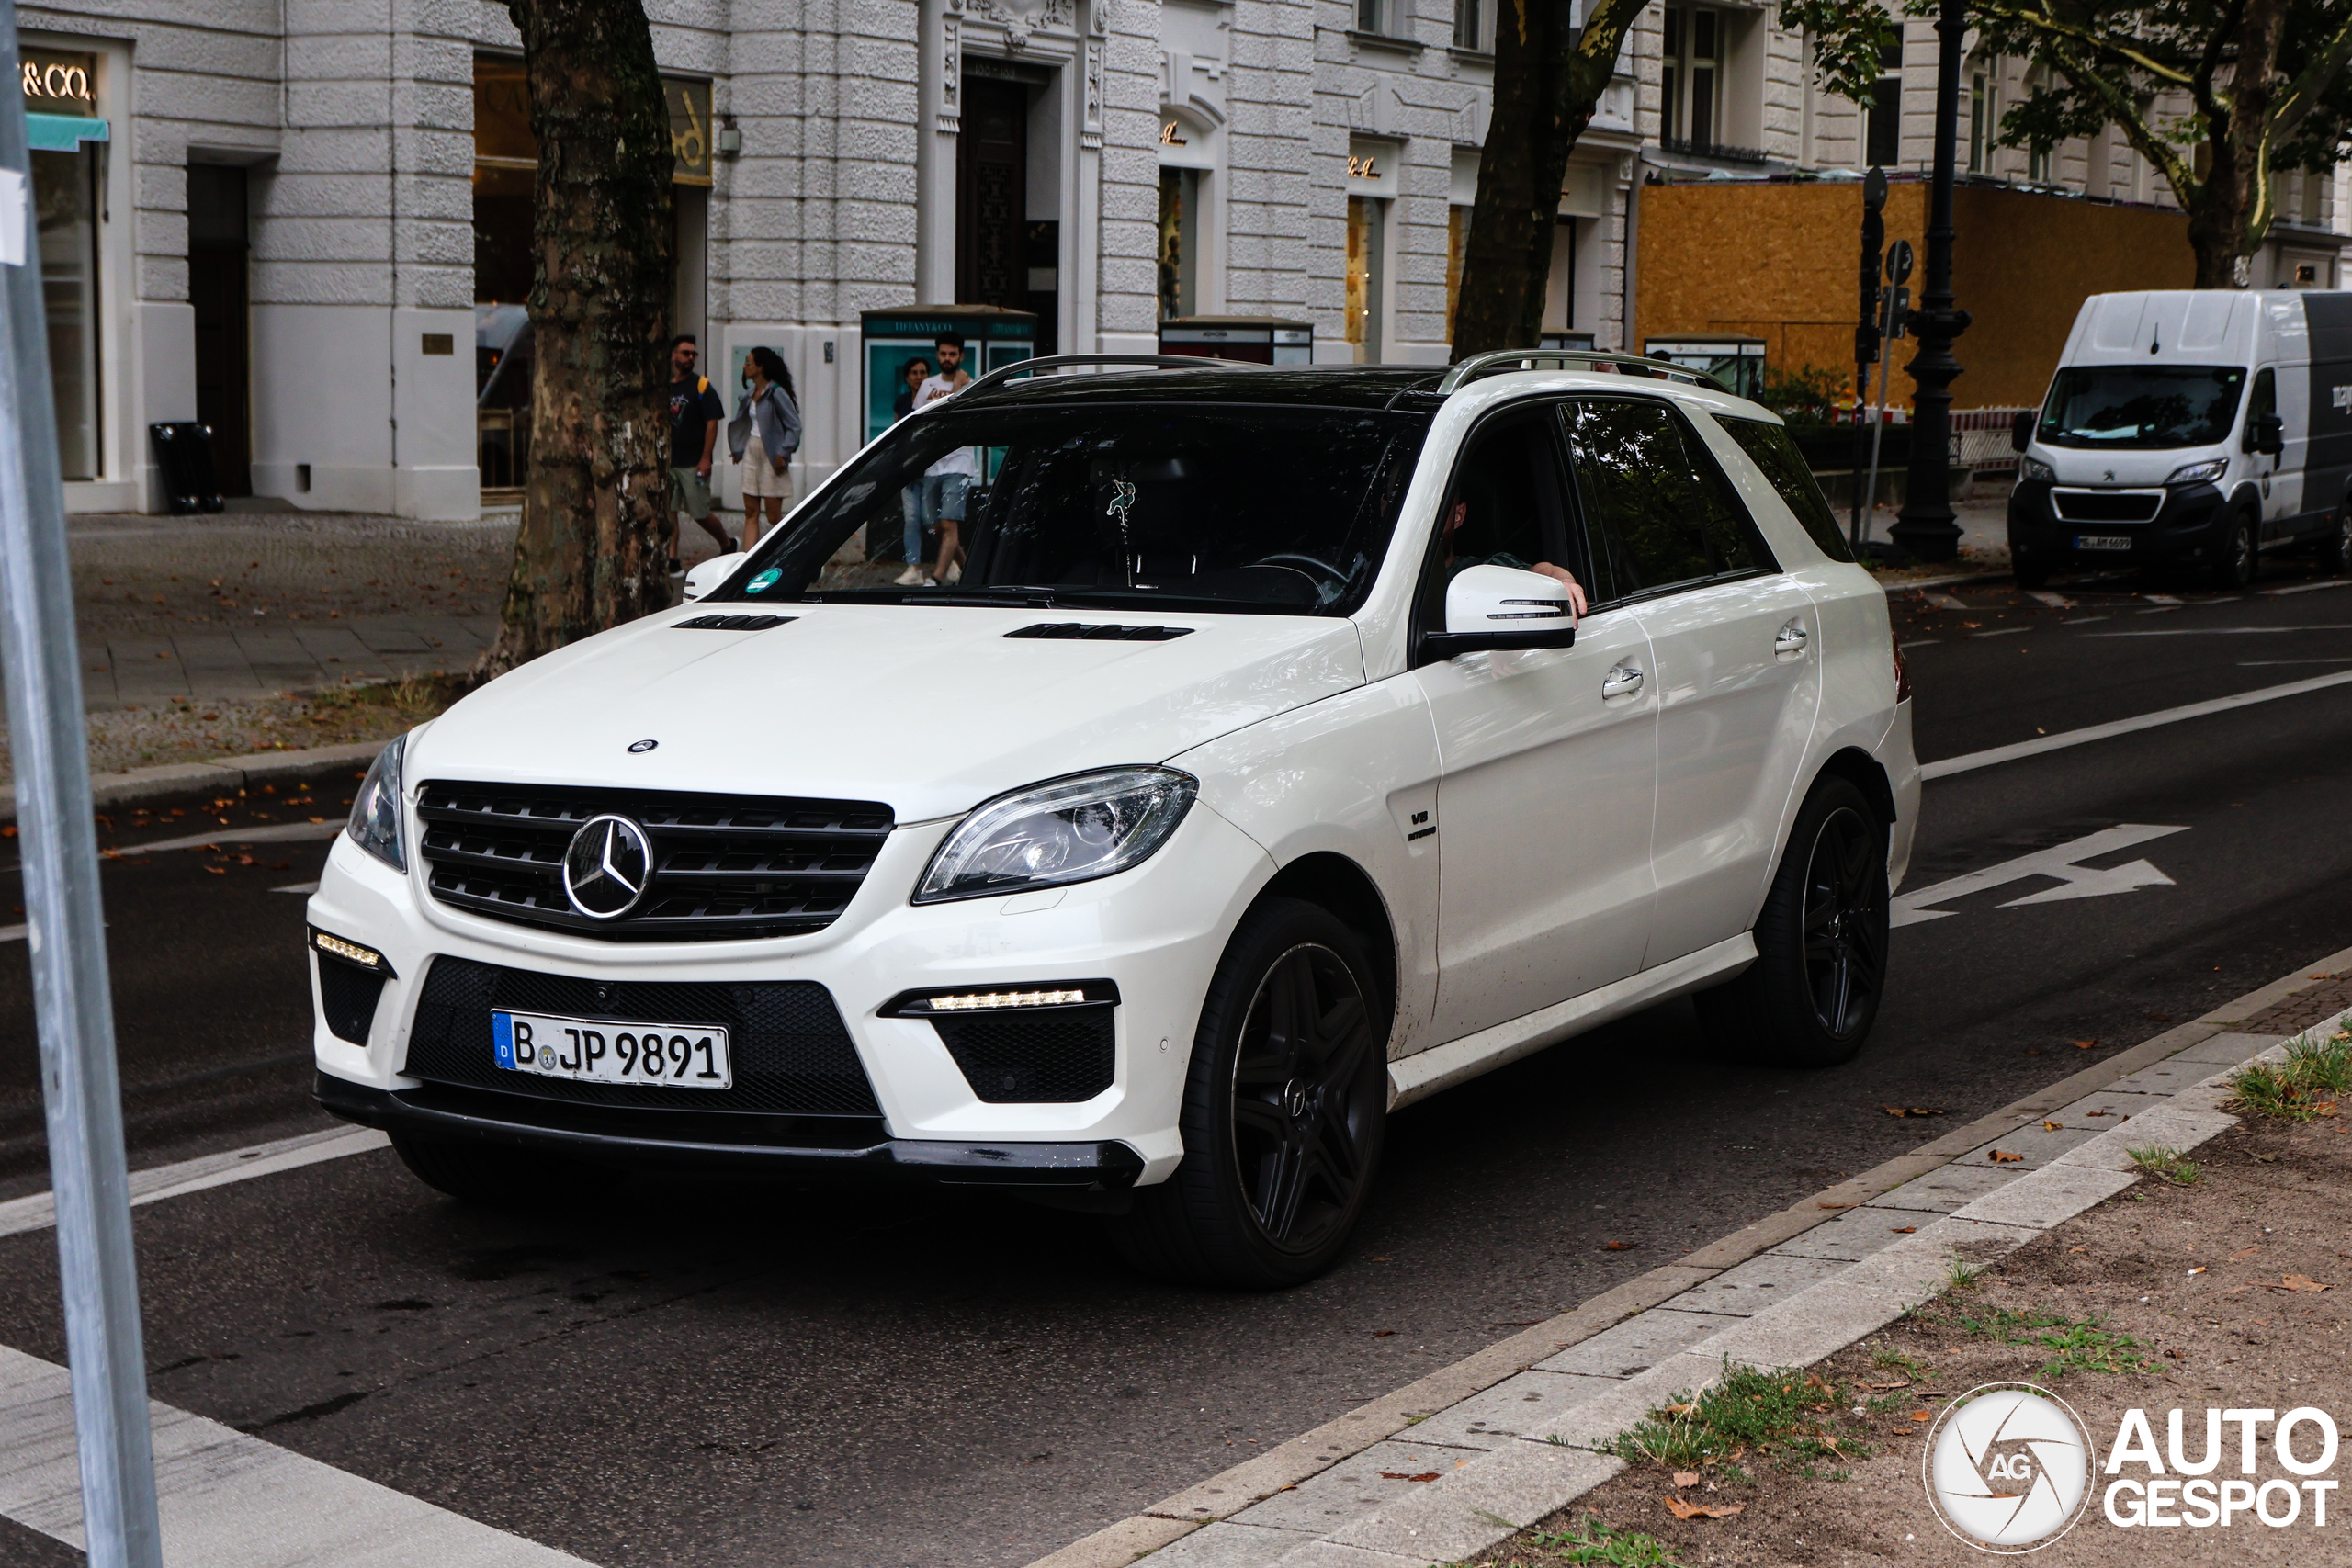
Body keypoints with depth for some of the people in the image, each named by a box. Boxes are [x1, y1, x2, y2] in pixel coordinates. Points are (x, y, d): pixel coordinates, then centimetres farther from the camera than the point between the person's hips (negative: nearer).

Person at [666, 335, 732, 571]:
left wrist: (705, 459, -15)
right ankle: (672, 561, 3)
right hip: (667, 461, 4)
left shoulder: (702, 387, -3)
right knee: (668, 511, 0)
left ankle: (727, 544, 24)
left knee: (700, 513, 1)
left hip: (693, 463, -4)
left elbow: (712, 424, -8)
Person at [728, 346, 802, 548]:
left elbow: (794, 426, -15)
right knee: (751, 512, 2)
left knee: (773, 517, -2)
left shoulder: (776, 393, -14)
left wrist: (783, 454, -20)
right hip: (751, 452, 8)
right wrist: (738, 448, 9)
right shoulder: (750, 394, 10)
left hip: (771, 456, -8)